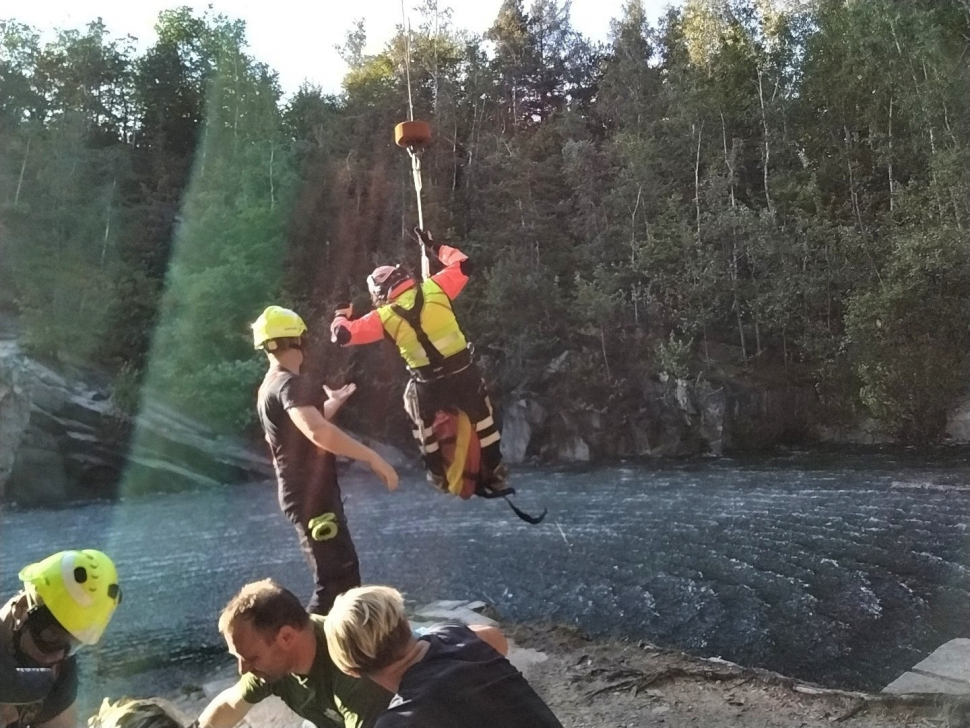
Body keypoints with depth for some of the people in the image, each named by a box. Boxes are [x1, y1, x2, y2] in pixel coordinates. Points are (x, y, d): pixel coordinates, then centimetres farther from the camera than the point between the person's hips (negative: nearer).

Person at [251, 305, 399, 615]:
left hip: (305, 492, 10)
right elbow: (318, 433, -35)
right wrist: (373, 457, -34)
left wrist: (333, 404, 33)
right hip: (312, 496, -10)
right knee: (336, 579, -8)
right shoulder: (290, 383, -18)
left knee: (344, 572, 17)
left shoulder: (269, 387, 14)